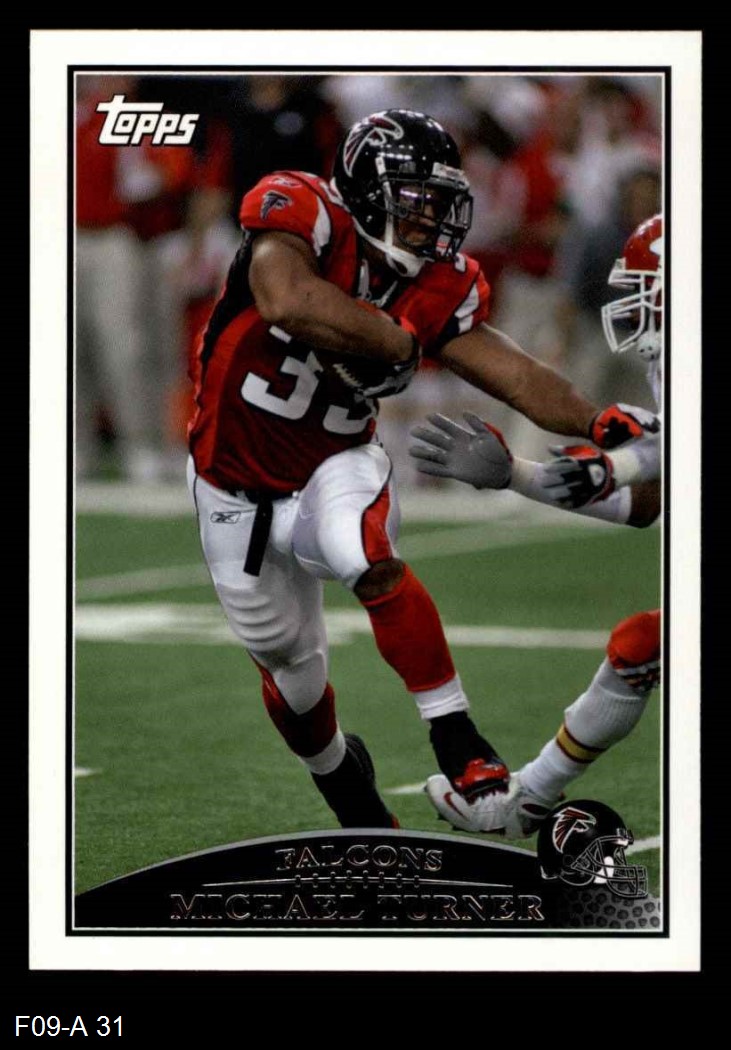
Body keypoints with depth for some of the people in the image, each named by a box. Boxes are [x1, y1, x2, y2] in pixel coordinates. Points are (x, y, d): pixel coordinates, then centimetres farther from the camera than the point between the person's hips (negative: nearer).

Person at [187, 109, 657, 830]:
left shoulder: (440, 286, -8)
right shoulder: (300, 213, -24)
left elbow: (511, 372, -12)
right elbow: (288, 302, -44)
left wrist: (596, 422, -29)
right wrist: (394, 337, -30)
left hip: (335, 469, 1)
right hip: (238, 491, -1)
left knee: (365, 557, -34)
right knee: (287, 666, 13)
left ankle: (457, 742, -29)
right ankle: (343, 786, 43)